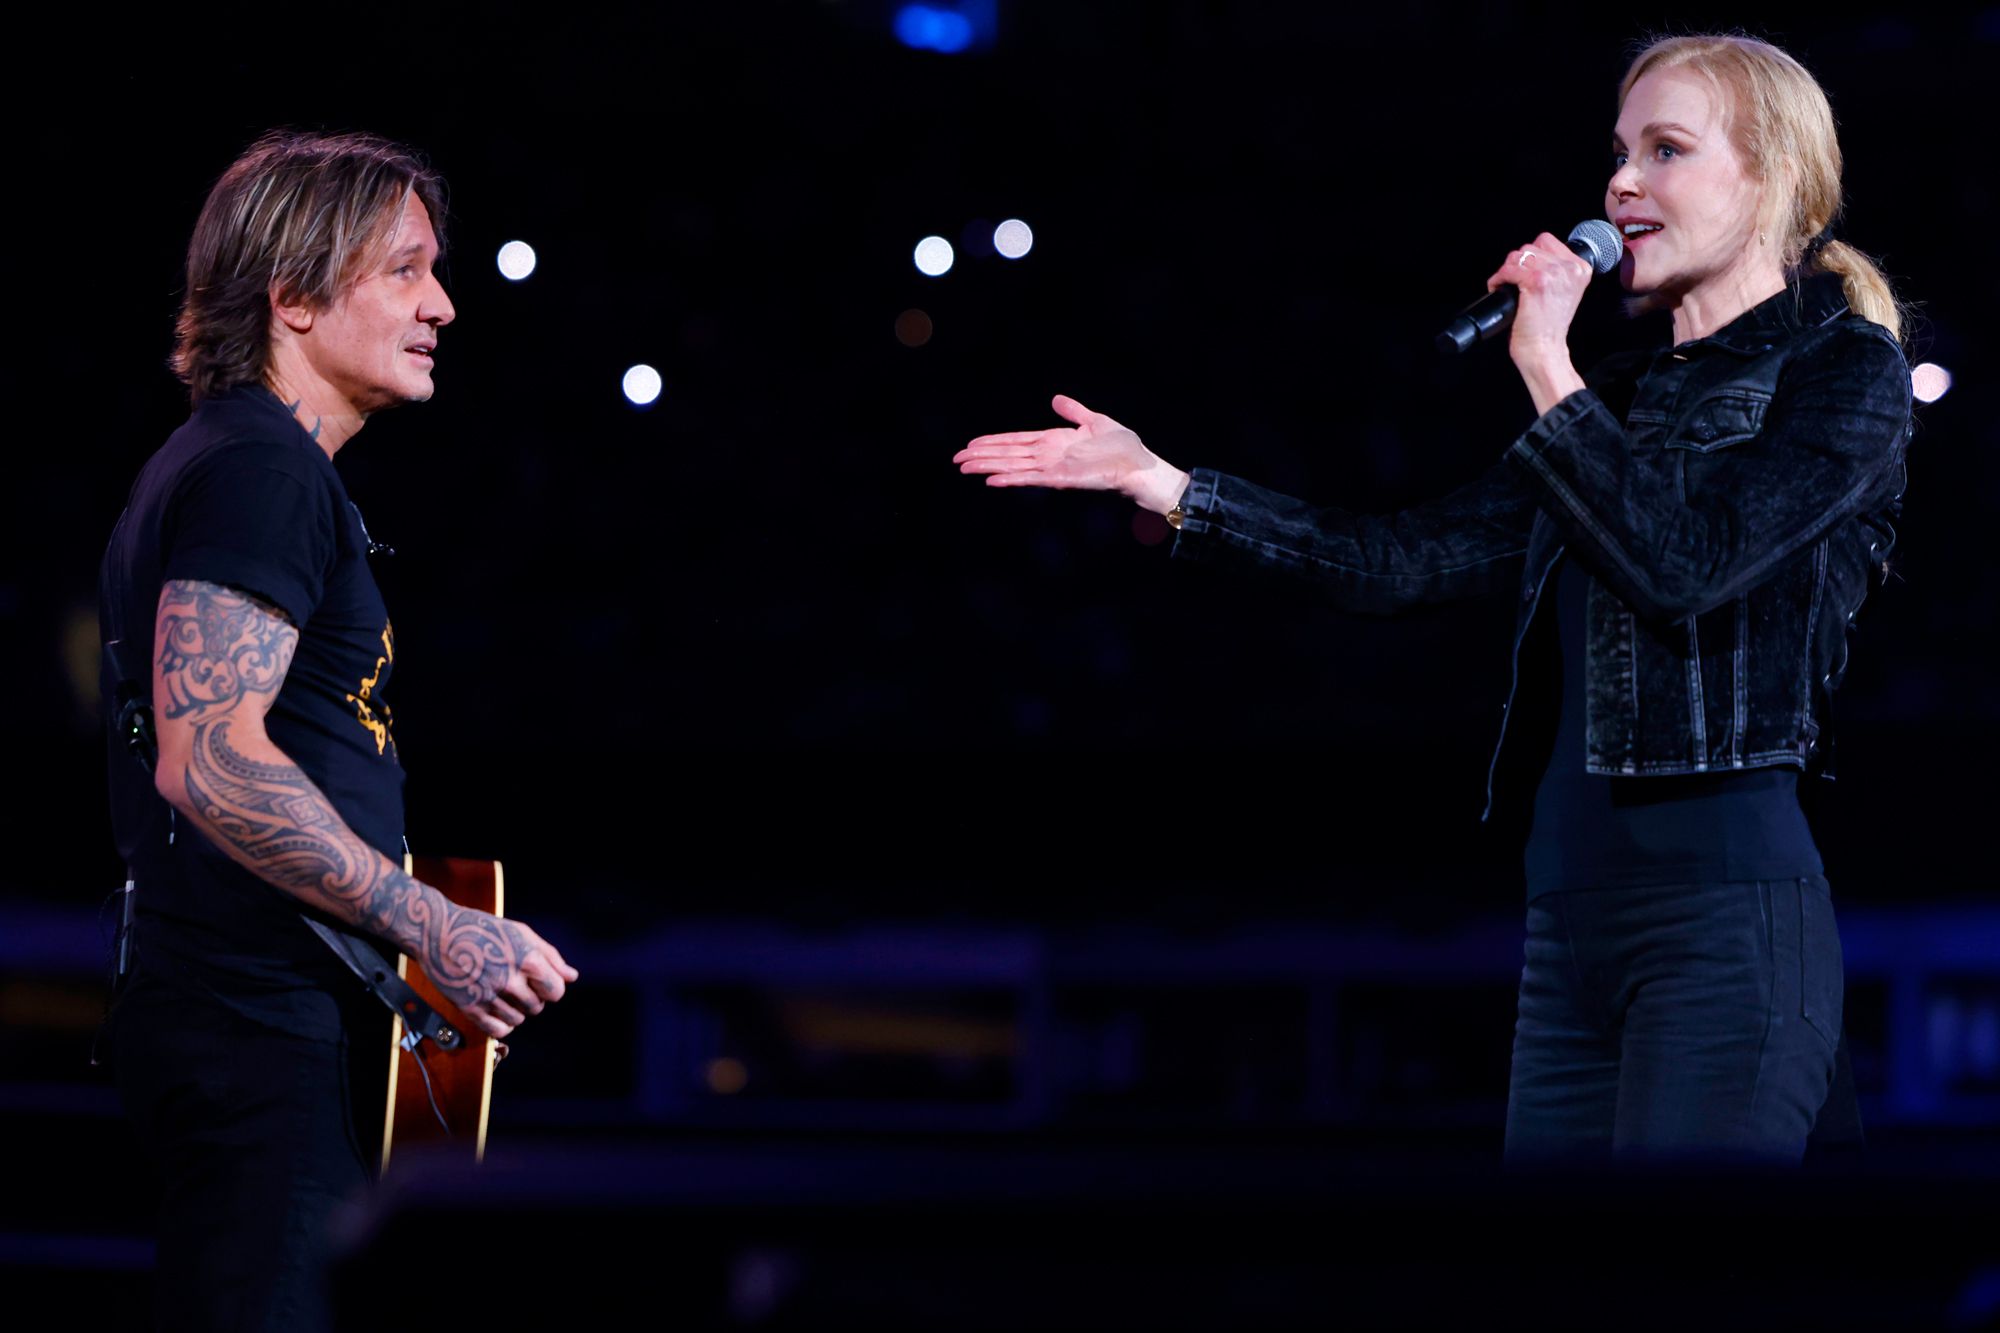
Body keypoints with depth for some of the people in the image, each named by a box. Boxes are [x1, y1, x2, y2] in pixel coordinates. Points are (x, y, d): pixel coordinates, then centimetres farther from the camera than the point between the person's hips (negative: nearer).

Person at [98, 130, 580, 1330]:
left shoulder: (233, 459, 20)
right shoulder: (261, 468, -13)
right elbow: (208, 759, -25)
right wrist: (436, 928, -22)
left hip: (264, 1013, 11)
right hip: (264, 1030, -11)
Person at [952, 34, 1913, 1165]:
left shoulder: (1847, 367, 0)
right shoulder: (1626, 396, 20)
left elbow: (1684, 566, -15)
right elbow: (1404, 562, 16)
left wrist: (1548, 368, -9)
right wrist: (1159, 484, 12)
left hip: (1726, 911, -7)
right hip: (1572, 909, 7)